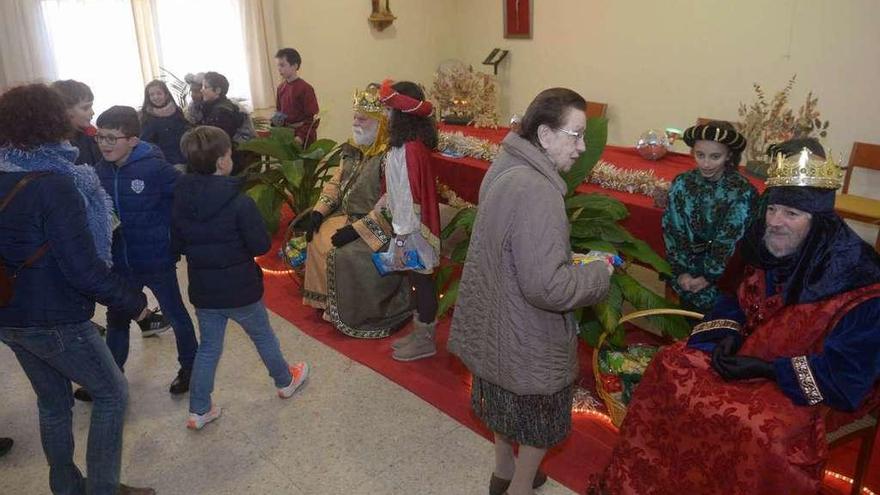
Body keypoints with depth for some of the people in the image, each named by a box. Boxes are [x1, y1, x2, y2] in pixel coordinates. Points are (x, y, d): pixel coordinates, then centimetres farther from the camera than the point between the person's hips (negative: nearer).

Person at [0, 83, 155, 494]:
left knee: (53, 402, 22)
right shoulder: (54, 185, -22)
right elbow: (83, 269, -25)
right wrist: (134, 302, -15)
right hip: (53, 320, -8)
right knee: (111, 392, 11)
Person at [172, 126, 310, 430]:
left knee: (208, 347, 18)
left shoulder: (181, 200, -5)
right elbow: (261, 246, -19)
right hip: (240, 289, -4)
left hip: (202, 290, 4)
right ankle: (285, 381, 40)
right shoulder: (239, 202, -22)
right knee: (263, 336, 19)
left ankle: (199, 411, 22)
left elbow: (178, 246, 3)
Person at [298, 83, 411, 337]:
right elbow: (335, 182, 12)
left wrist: (357, 230, -26)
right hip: (349, 215, 9)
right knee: (318, 240, 2)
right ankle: (329, 303, 17)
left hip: (377, 227, -9)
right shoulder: (352, 149, 3)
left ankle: (353, 315, 1)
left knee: (344, 254, -21)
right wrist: (318, 212, -1)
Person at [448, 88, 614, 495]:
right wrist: (599, 274, -17)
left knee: (507, 400, 29)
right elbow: (547, 287, -33)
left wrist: (569, 257, 6)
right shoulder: (536, 193, -32)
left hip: (495, 321, 9)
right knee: (540, 418, 16)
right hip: (528, 338, -9)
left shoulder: (505, 167, -2)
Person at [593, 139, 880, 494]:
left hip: (817, 388, -6)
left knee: (764, 432, -33)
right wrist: (728, 335, -10)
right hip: (751, 350, 6)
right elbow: (731, 300, 11)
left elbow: (848, 373, -21)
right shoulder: (762, 242, -5)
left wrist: (768, 370, -24)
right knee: (671, 366, -7)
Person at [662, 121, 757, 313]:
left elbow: (732, 241, -11)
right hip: (686, 268, 2)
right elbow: (672, 231, -3)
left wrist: (709, 277, -12)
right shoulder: (682, 183, -3)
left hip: (722, 275, -2)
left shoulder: (743, 192, -10)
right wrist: (681, 271, -9)